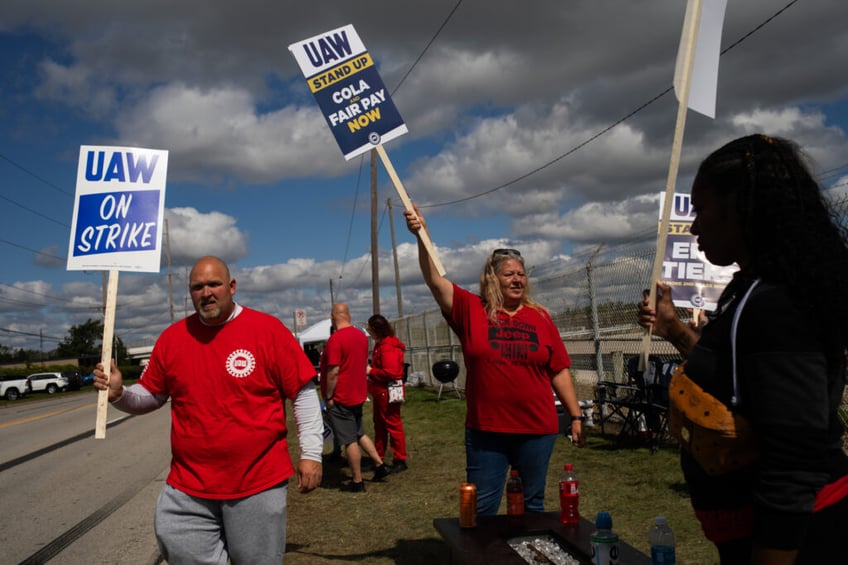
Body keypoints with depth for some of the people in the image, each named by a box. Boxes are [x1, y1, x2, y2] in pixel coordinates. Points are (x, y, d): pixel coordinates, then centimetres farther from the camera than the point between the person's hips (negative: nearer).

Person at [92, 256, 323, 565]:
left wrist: (311, 453, -8)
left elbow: (303, 393, -5)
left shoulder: (268, 330, -7)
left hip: (258, 484, -2)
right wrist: (119, 393, -6)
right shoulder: (172, 337, 4)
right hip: (188, 488, 3)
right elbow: (150, 396, 14)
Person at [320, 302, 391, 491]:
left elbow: (333, 371, -22)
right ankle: (380, 465, 23)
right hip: (358, 395, 8)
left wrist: (328, 397, -13)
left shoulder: (336, 339, -19)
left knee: (350, 441, 1)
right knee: (359, 433, 23)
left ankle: (357, 482, 10)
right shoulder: (361, 336, 4)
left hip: (340, 398, -8)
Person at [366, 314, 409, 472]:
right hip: (380, 391, 11)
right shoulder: (380, 344, 12)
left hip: (388, 392, -11)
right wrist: (370, 369, 2)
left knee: (393, 424, -3)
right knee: (379, 424, 17)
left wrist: (371, 371, -17)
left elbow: (390, 372, -27)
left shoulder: (388, 347, -21)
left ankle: (400, 460, 6)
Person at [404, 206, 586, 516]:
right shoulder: (471, 309, -2)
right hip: (485, 430, -1)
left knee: (533, 506, 16)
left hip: (537, 429, 2)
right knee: (482, 510, 9)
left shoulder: (540, 317, 3)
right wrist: (422, 236, -25)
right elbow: (435, 281, -14)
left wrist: (576, 417, 3)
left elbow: (559, 371, 5)